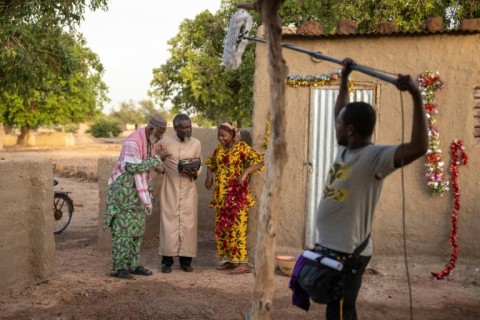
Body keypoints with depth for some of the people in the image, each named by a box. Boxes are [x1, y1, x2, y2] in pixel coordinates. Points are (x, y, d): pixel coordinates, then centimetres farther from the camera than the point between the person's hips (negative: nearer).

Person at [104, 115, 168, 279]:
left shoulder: (150, 141, 7)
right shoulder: (132, 142, -21)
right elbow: (132, 166, -29)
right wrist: (154, 161, -19)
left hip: (138, 191, 9)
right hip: (123, 191, -9)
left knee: (137, 229, 9)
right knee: (122, 229, -6)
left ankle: (133, 264, 16)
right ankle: (118, 267, 0)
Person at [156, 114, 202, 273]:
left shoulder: (196, 143, 3)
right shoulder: (165, 142, -2)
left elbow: (199, 166, 7)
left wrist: (194, 173, -12)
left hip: (189, 190, 2)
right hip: (170, 190, -2)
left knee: (188, 224, 2)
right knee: (169, 223, -2)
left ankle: (186, 260, 11)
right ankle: (167, 261, 6)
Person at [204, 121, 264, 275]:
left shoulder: (242, 147, -9)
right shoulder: (219, 149, 11)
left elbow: (259, 162, -15)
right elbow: (210, 164, 25)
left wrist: (245, 172, -27)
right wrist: (209, 175, 6)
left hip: (237, 194, -7)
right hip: (221, 194, 7)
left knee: (237, 227, -9)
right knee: (222, 227, 9)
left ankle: (243, 262, -6)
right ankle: (228, 259, 18)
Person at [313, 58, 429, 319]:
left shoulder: (374, 156, -19)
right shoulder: (345, 149, 6)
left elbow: (418, 148, -33)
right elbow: (340, 113, 24)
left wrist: (416, 96, -35)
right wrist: (344, 78, 26)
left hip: (347, 253, -9)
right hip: (329, 247, 9)